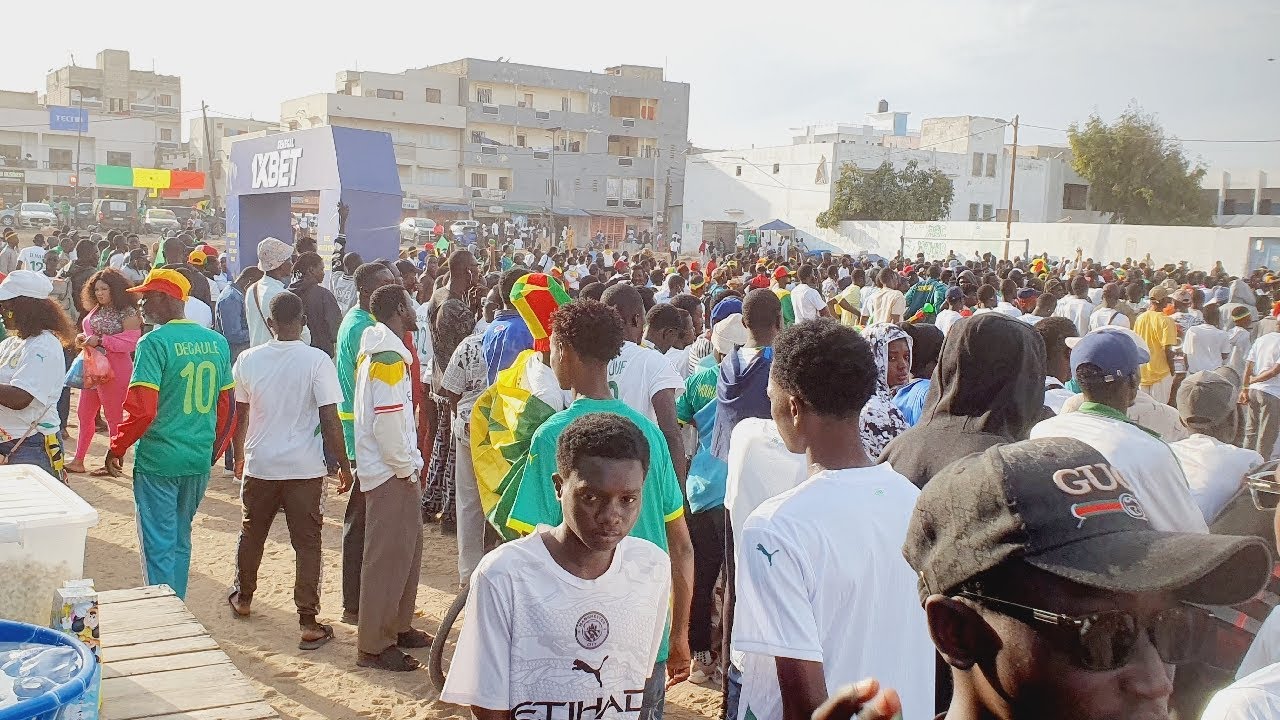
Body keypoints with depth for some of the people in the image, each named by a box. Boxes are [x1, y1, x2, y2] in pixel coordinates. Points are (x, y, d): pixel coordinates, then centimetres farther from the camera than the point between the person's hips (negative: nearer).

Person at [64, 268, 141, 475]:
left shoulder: (128, 313, -12)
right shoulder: (96, 310, 12)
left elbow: (130, 342, -20)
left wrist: (100, 340, -22)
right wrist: (83, 338, 3)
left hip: (114, 371, -8)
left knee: (114, 416, 2)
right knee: (84, 414, 12)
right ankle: (78, 460, 19)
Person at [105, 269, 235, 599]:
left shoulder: (154, 343, -14)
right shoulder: (217, 342, 4)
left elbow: (141, 409, -19)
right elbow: (227, 406, 9)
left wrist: (117, 448, -4)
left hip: (157, 461, -6)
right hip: (199, 460, 6)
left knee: (159, 546, 4)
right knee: (181, 541, 19)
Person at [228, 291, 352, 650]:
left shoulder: (248, 359, -2)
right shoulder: (317, 361, -13)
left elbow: (240, 415, 8)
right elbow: (330, 420, -14)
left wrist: (239, 455, 23)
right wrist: (343, 465, -4)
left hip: (259, 463, 3)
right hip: (305, 468, -3)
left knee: (252, 533, 23)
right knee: (307, 544, 3)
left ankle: (243, 598, 43)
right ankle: (308, 624, 2)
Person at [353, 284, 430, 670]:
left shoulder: (376, 353, 12)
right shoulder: (390, 359, -19)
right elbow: (388, 422, -24)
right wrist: (406, 467, -13)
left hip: (393, 470, 10)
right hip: (392, 474, -10)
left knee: (407, 551, 19)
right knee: (388, 558, -2)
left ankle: (398, 627, 31)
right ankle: (374, 645, 7)